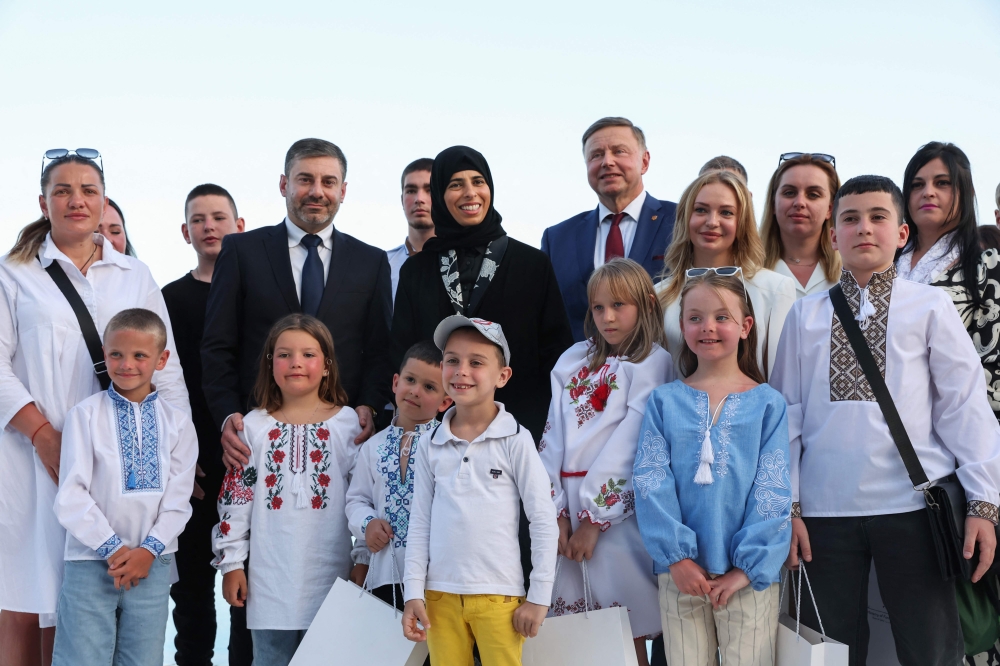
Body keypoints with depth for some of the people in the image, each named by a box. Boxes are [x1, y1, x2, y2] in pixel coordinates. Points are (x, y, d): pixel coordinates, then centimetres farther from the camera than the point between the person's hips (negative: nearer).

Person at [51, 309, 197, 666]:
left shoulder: (177, 422, 5)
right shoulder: (85, 414, -3)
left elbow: (177, 499, 2)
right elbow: (71, 495, -7)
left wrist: (148, 550, -10)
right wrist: (113, 549, -10)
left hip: (152, 564, 2)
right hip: (91, 560, -2)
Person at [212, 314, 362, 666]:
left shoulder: (349, 423, 1)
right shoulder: (253, 427, 4)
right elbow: (234, 499, 5)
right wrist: (231, 562, 3)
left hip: (330, 574, -1)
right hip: (272, 576, 1)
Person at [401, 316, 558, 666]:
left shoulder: (515, 441, -5)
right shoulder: (430, 447, 6)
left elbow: (544, 522, -4)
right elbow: (419, 524, 8)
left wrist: (539, 597, -6)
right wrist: (413, 593, 2)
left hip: (498, 596, -3)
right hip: (440, 595, 3)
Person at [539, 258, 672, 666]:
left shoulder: (652, 362, -2)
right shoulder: (573, 361, 14)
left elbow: (630, 442, -10)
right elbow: (553, 435, 6)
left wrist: (594, 519, -12)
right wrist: (557, 511, -4)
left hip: (616, 507, -4)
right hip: (570, 506, 5)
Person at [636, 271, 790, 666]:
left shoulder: (768, 404, 2)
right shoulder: (664, 401, 4)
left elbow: (772, 493, -2)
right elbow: (651, 484, -3)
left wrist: (748, 567, -10)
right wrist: (677, 556, -12)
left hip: (749, 575, -1)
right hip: (680, 573, 1)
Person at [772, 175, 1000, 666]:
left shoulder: (930, 307, 3)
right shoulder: (805, 315, 8)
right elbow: (788, 412, 7)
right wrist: (787, 505, 4)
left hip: (913, 508, -1)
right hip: (824, 510, 2)